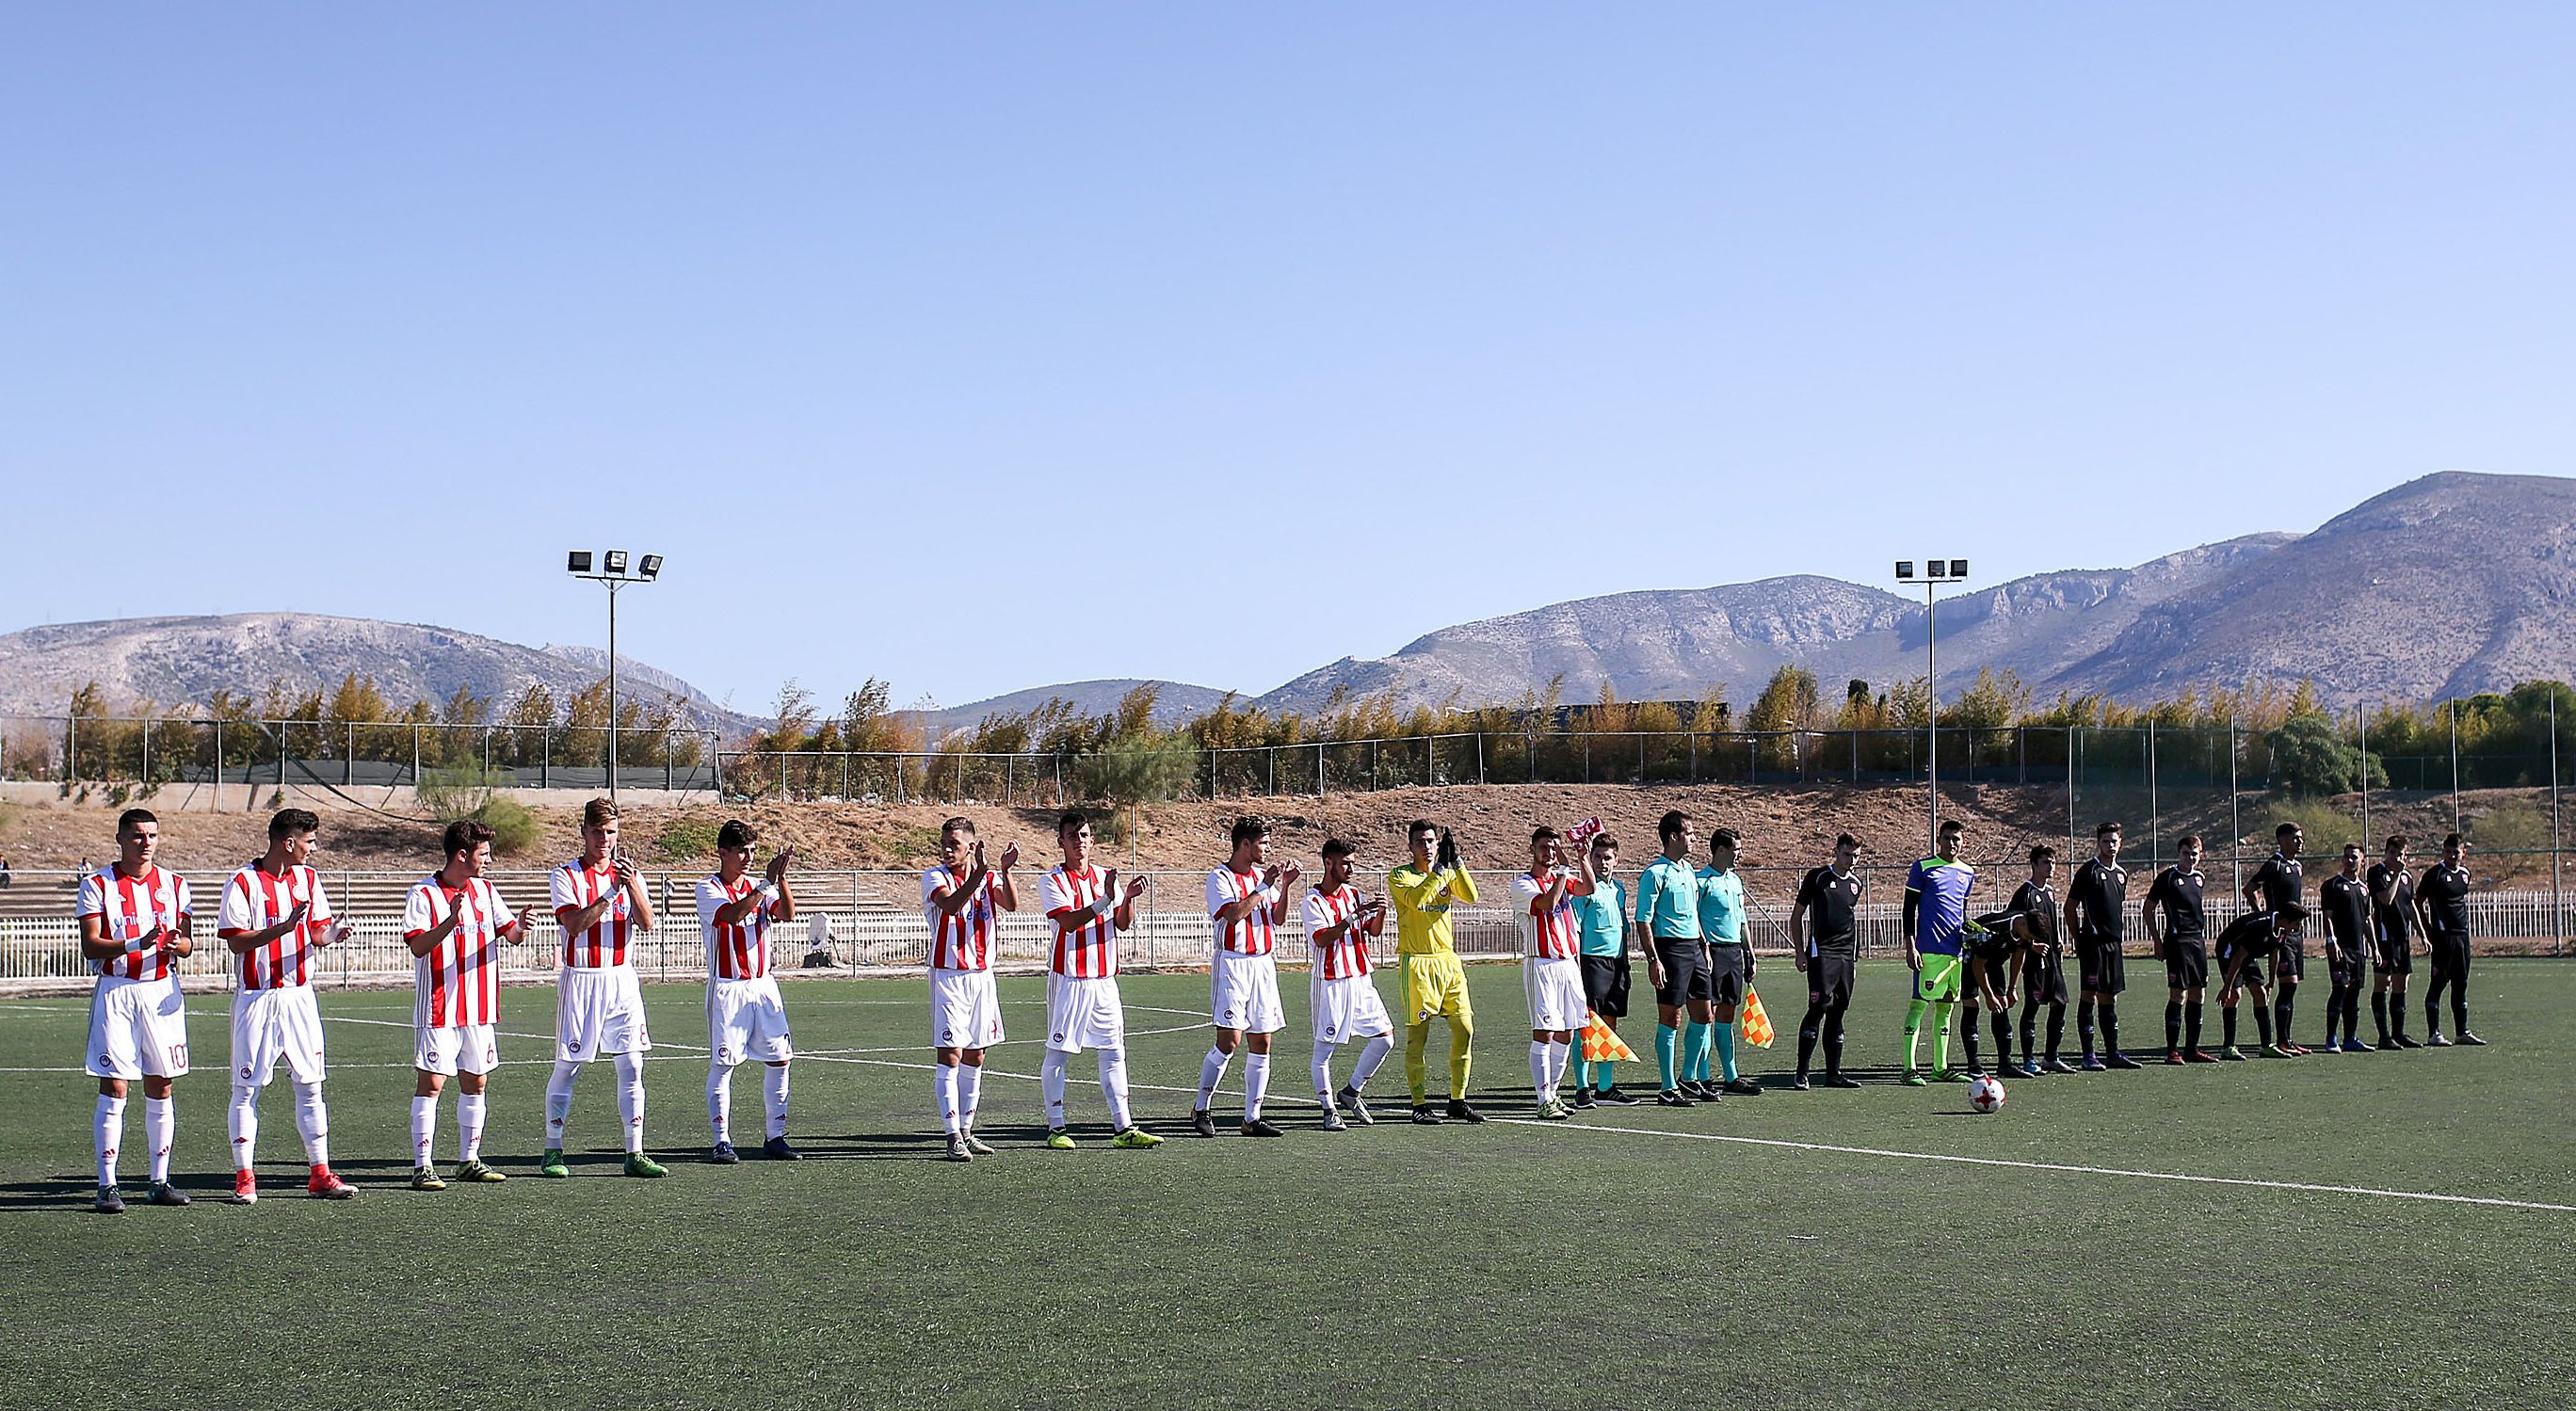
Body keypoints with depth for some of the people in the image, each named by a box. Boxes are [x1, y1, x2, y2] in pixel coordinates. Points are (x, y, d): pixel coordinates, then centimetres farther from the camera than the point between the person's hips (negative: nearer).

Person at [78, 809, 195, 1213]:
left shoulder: (175, 885, 11)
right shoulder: (97, 885, 0)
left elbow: (188, 944, 10)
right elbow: (90, 946, -8)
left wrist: (177, 943, -15)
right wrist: (136, 944, -25)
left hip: (163, 992, 4)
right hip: (115, 992, -3)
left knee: (160, 1087, 6)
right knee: (113, 1088, -6)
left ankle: (160, 1181, 13)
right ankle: (107, 1186, -3)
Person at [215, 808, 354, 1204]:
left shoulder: (308, 878, 10)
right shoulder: (242, 883, -8)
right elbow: (237, 941, -13)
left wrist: (332, 933, -10)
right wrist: (284, 926, -26)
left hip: (300, 996, 5)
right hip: (256, 999, -5)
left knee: (310, 1085, 5)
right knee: (247, 1088, 0)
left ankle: (319, 1174, 9)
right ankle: (244, 1178, 6)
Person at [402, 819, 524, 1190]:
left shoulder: (484, 890, 11)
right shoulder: (423, 894, -8)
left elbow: (510, 933, 12)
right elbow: (417, 946, -18)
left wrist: (520, 928, -11)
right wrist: (451, 921, -32)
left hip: (480, 1009, 6)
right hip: (438, 1011, -6)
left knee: (476, 1083, 9)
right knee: (430, 1083, -7)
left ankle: (469, 1162, 18)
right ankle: (422, 1167, -5)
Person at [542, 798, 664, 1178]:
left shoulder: (629, 873, 10)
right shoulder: (566, 875, -1)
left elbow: (646, 923, -5)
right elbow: (575, 925, -16)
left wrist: (632, 885, -20)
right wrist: (610, 893, -23)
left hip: (621, 978, 3)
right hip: (580, 979, -3)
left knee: (631, 1065, 0)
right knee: (568, 1066, 0)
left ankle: (635, 1153, 4)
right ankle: (553, 1152, 10)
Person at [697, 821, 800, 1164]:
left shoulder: (759, 886, 12)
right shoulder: (708, 888, -3)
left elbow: (787, 914, -4)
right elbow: (733, 914, -22)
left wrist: (781, 878, -18)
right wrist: (767, 882, -24)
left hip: (763, 985, 5)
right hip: (727, 988, -5)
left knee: (779, 1059, 3)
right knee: (723, 1065, -5)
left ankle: (775, 1138, 12)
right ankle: (722, 1141, 1)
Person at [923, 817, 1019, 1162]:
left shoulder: (990, 878, 7)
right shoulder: (934, 878, -4)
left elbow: (1011, 904, -12)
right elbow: (951, 905, -25)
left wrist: (1005, 870, -28)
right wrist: (979, 871, -36)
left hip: (982, 975, 5)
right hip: (948, 975, -5)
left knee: (975, 1057, 10)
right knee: (949, 1055, -10)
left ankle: (966, 1131, 19)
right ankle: (953, 1137, -10)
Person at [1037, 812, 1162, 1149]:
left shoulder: (1106, 876, 11)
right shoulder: (1053, 882, -5)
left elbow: (1123, 923, 6)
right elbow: (1069, 922, -20)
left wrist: (1128, 898, -14)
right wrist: (1105, 900, -30)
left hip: (1105, 979, 5)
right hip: (1069, 979, -5)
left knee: (1114, 1052, 5)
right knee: (1058, 1054, 0)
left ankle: (1123, 1128, 7)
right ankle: (1056, 1129, 8)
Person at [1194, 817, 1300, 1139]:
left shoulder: (1262, 875, 14)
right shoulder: (1220, 878, -6)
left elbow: (1278, 918, 13)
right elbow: (1234, 914, -20)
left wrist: (1285, 886, 0)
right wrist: (1264, 886, -16)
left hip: (1263, 965, 7)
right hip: (1232, 965, -7)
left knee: (1261, 1044, 4)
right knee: (1229, 1040, -13)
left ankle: (1252, 1118, 9)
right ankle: (1201, 1109, 1)